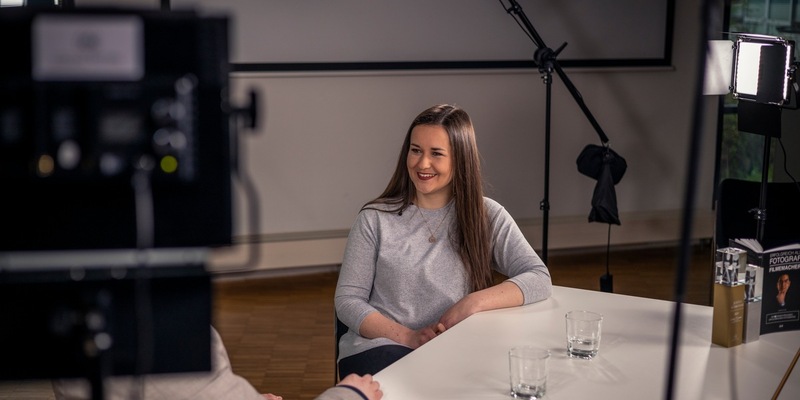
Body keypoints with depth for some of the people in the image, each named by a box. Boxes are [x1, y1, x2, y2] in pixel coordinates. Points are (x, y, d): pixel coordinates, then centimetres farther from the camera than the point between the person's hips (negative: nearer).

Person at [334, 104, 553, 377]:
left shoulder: (487, 216, 7)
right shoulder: (375, 218, 4)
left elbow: (539, 279, -2)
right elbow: (347, 300, 1)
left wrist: (474, 302, -17)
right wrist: (408, 337, -15)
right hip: (382, 347, -2)